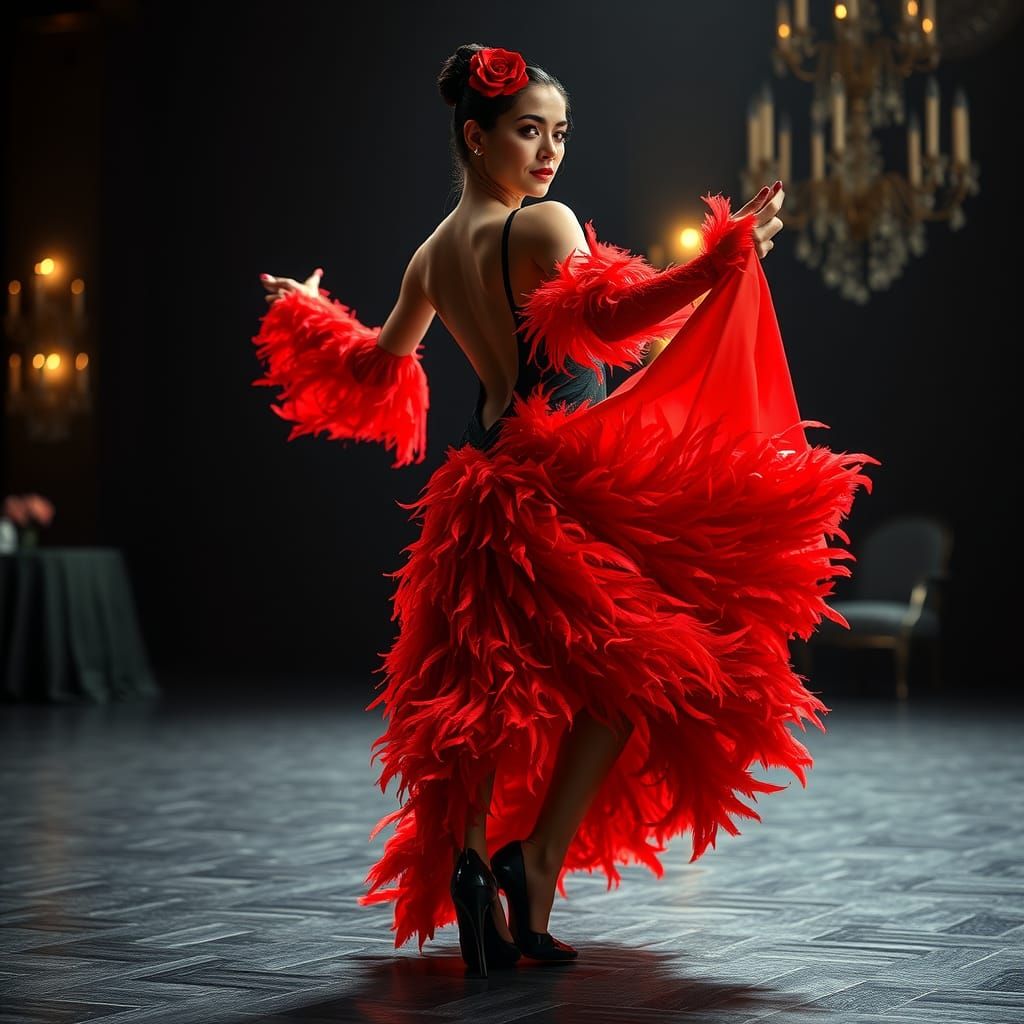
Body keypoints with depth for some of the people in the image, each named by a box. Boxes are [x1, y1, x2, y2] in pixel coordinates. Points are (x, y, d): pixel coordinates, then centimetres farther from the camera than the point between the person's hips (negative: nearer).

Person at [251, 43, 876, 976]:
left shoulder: (432, 255, 14)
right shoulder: (544, 225, -9)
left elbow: (375, 365, 27)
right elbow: (606, 315, -27)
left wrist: (309, 314, 46)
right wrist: (727, 259, -34)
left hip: (483, 486, 8)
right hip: (563, 475, -8)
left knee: (493, 690, 13)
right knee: (633, 662, 0)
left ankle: (469, 853, 7)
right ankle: (537, 860, -9)